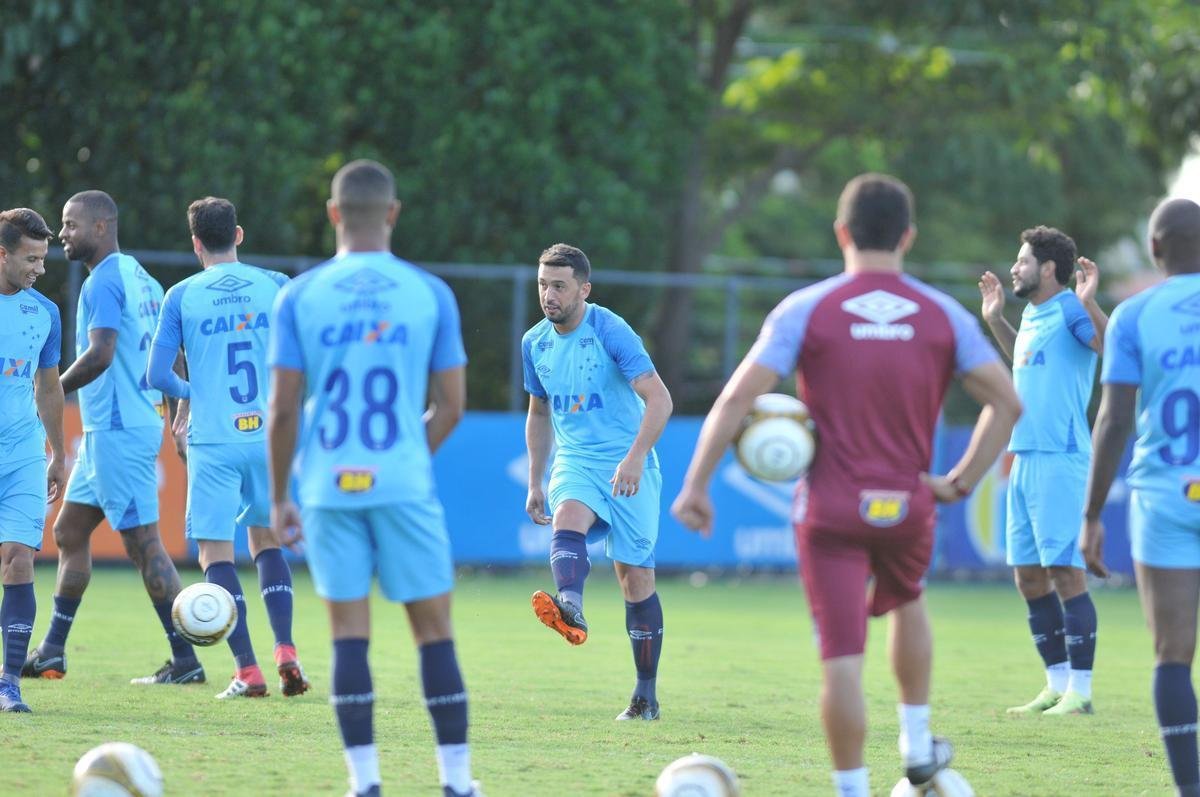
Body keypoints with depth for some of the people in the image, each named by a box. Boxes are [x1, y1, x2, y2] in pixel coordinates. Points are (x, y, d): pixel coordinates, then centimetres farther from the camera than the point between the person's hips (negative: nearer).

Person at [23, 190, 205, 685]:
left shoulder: (103, 282, -15)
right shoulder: (139, 278, 15)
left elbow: (100, 355, -26)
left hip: (116, 431, -10)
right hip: (108, 431, 10)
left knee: (143, 545, -7)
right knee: (69, 532, 15)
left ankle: (185, 663, -5)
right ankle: (51, 653, 21)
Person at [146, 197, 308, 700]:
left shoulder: (182, 296, -1)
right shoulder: (275, 286, 4)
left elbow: (157, 376, -3)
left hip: (214, 440, -3)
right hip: (269, 435, 3)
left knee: (215, 551, 3)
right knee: (266, 539, 19)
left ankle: (247, 672, -5)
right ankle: (286, 653, 4)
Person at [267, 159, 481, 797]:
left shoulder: (299, 297, 1)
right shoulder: (429, 294, 2)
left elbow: (283, 410, -1)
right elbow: (450, 408, 3)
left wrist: (279, 498, 8)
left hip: (330, 488, 1)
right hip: (406, 485, -1)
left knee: (349, 637, 4)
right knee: (434, 633, 6)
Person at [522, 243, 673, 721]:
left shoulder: (611, 332, -12)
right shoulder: (535, 343, 7)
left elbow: (659, 399, -19)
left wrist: (636, 456, -32)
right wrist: (534, 484, 19)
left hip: (628, 468, -3)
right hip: (575, 462, 4)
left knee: (635, 574, 0)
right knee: (567, 518, -31)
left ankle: (646, 695, 9)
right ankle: (570, 609, -59)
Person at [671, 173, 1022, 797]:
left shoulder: (805, 310, -6)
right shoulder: (942, 314, 1)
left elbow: (737, 398, -13)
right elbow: (1006, 402, -4)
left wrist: (695, 484, -8)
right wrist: (962, 482, 2)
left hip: (831, 510, -3)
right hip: (908, 505, 3)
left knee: (842, 659, -2)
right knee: (906, 604, 32)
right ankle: (917, 744, 35)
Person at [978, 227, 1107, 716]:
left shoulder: (1070, 310, -9)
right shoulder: (1032, 315, 17)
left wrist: (1088, 303, -35)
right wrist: (995, 319, 34)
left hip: (1060, 459, -9)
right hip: (1025, 458, 9)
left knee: (1065, 570, -9)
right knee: (1028, 575, 10)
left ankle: (1080, 690, -6)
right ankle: (1057, 685, 17)